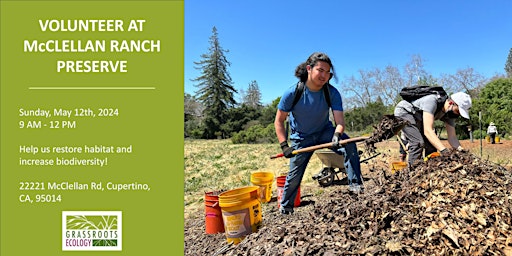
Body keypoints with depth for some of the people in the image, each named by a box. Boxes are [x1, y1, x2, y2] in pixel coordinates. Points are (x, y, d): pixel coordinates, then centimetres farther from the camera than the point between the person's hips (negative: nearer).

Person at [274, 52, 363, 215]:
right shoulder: (292, 93, -24)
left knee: (348, 143, -28)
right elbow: (279, 121, -15)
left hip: (325, 132, 2)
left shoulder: (332, 93, -20)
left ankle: (355, 185, -18)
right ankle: (284, 210, 23)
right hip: (301, 138, -1)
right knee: (294, 176, 1)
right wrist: (284, 145, -24)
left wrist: (337, 134, -49)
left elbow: (339, 120, -26)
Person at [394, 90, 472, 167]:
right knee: (418, 143, -24)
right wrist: (444, 151, -49)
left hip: (418, 119, 9)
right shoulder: (431, 101, -35)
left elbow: (452, 137, -8)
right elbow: (427, 130, -42)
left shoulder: (450, 113, -10)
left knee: (432, 143, 1)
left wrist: (461, 150, -27)